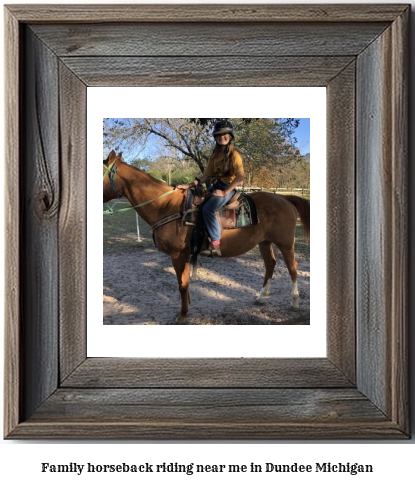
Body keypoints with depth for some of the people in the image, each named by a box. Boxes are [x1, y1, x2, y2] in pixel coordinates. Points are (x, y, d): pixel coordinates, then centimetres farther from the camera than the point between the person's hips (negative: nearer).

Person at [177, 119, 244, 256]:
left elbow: (240, 177, -19)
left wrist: (224, 192, -22)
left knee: (208, 208, -28)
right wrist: (189, 185, 3)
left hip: (228, 188, -8)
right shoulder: (215, 155, 12)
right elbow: (206, 176, 14)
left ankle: (216, 244, -27)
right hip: (216, 185, 8)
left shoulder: (234, 154, -10)